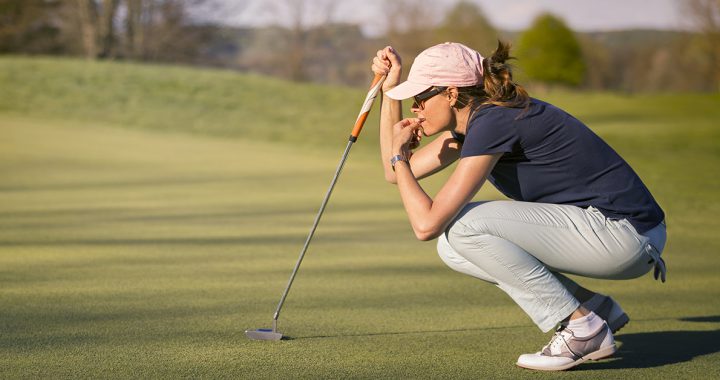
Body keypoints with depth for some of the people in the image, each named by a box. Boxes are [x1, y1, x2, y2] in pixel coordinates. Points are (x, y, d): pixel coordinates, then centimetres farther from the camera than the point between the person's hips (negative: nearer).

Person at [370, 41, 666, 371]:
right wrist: (390, 90, 13)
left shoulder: (493, 123, -18)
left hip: (625, 233, -10)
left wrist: (399, 155, -6)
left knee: (463, 226, -18)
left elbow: (426, 224, -21)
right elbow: (398, 172, 19)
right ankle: (594, 307, 8)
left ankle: (582, 328, -10)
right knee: (454, 247, 5)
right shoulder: (473, 118, 10)